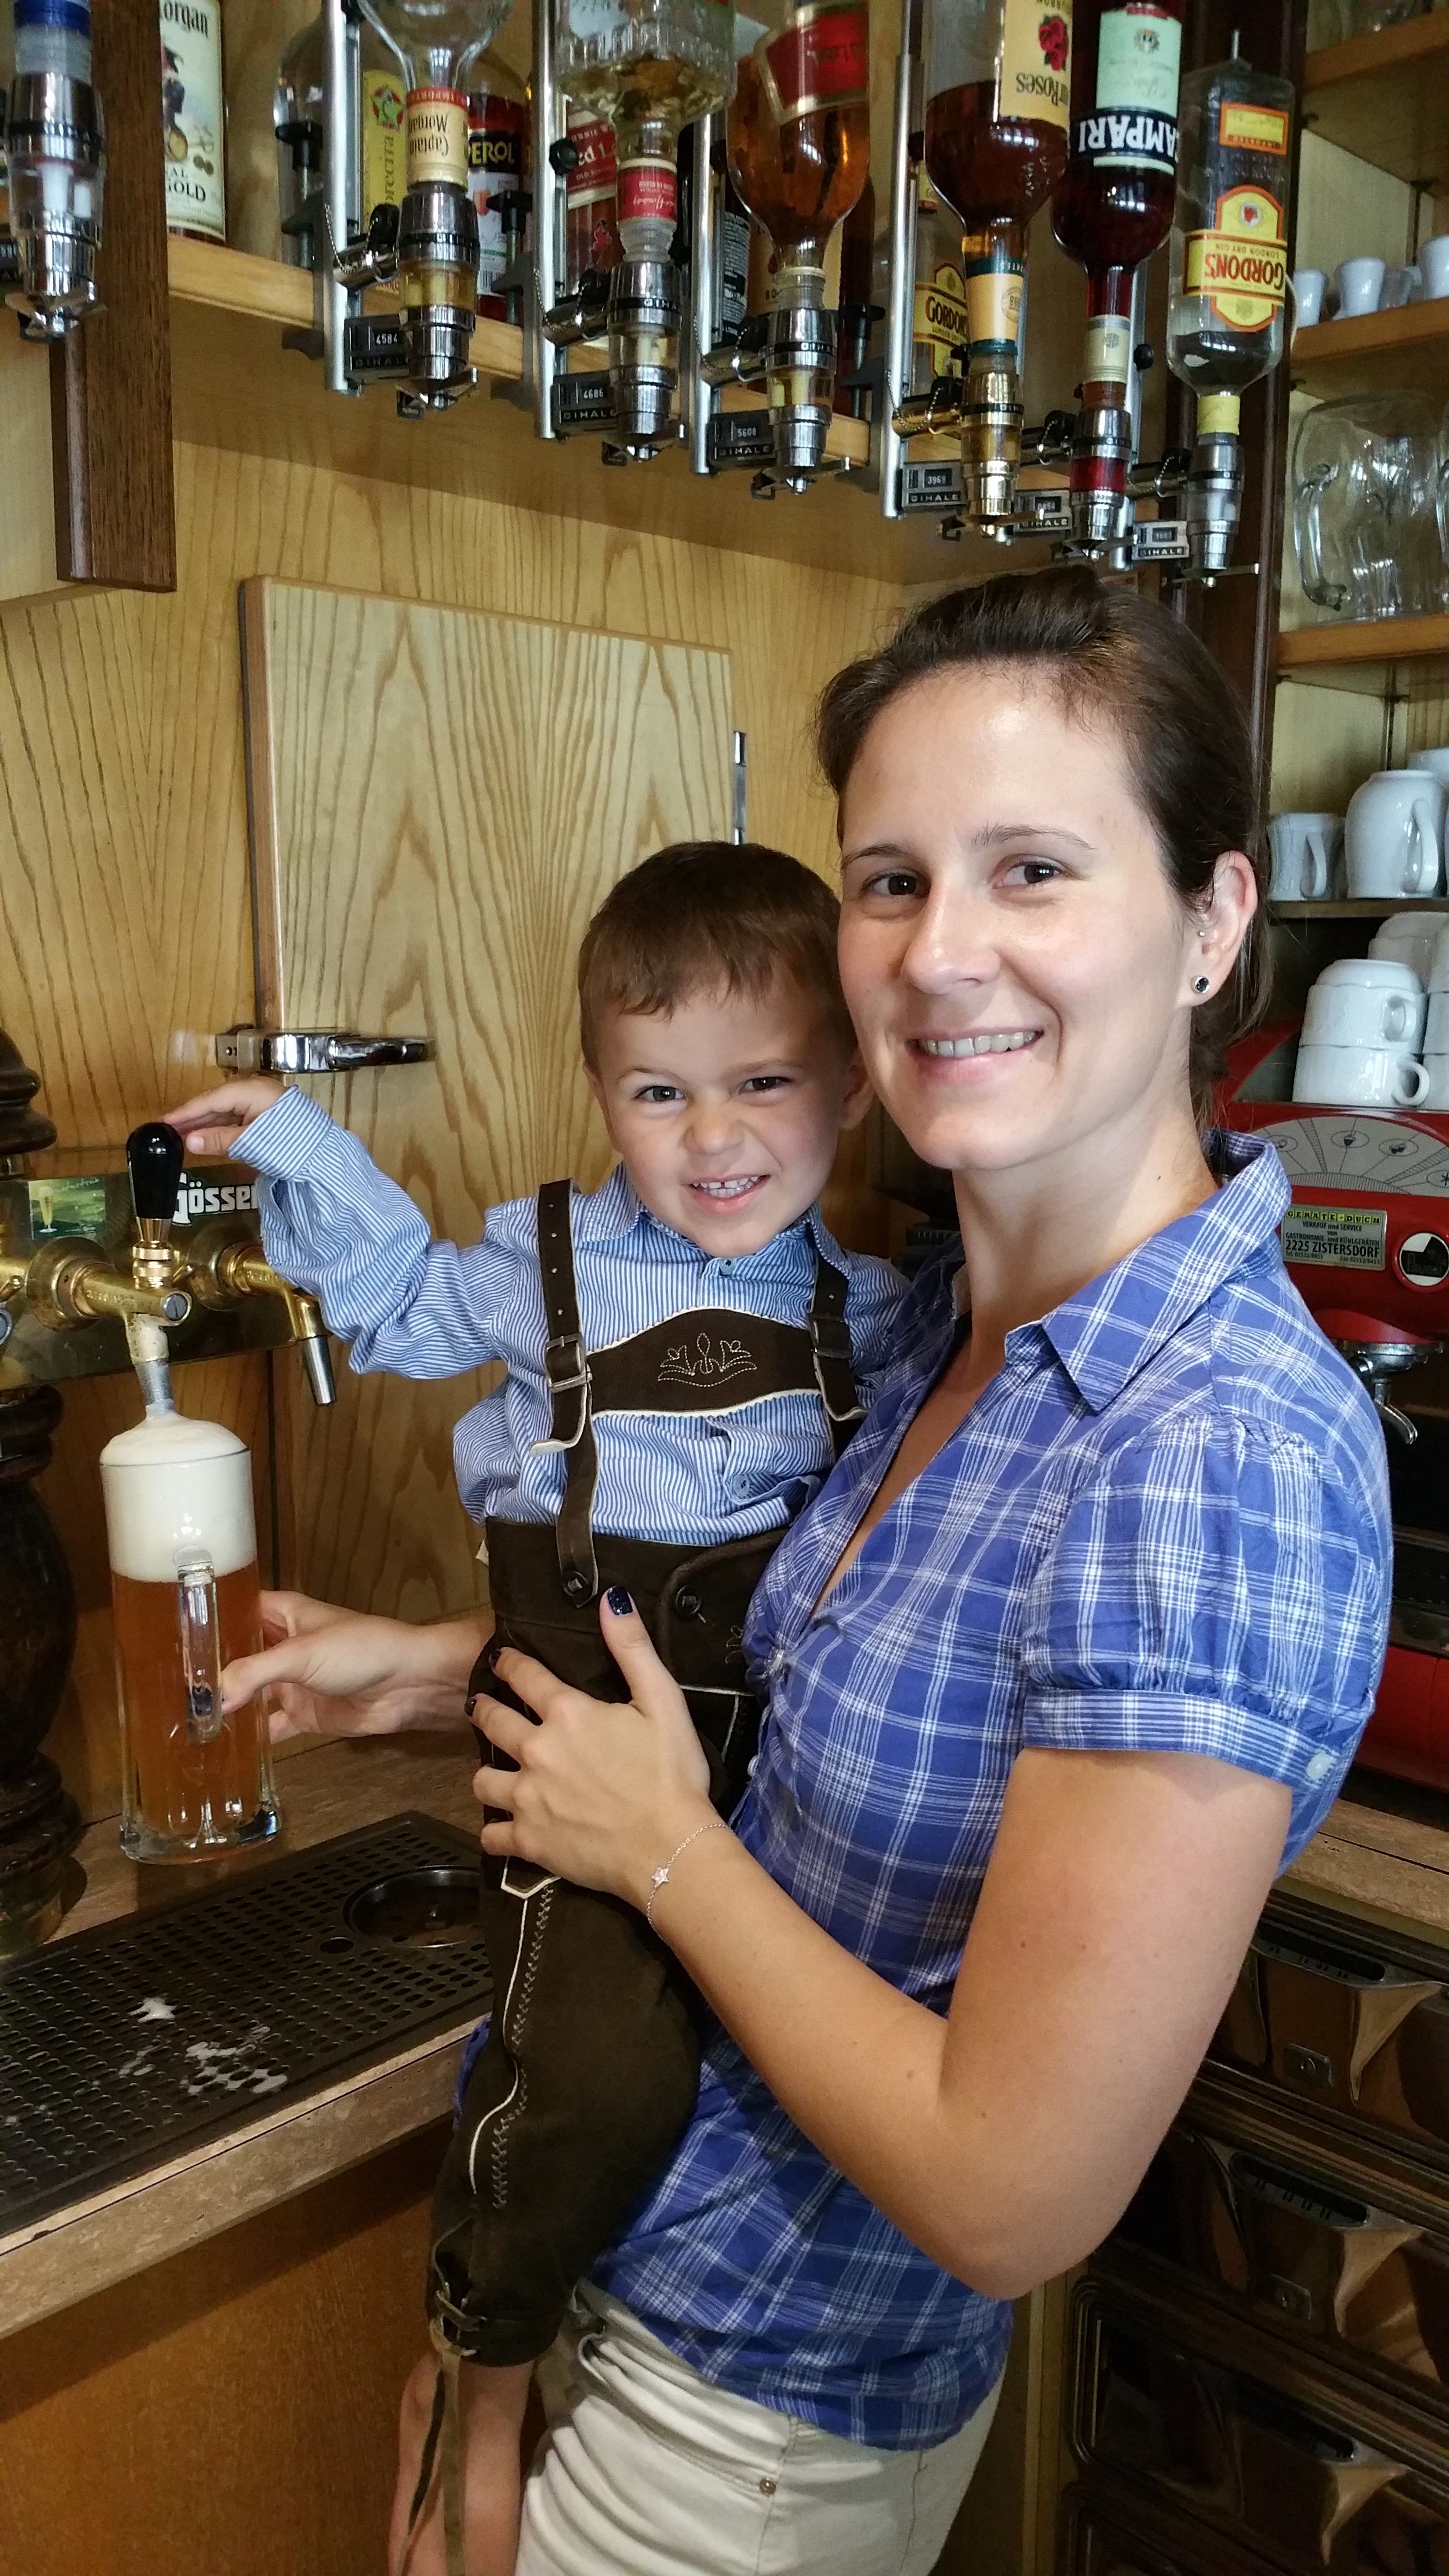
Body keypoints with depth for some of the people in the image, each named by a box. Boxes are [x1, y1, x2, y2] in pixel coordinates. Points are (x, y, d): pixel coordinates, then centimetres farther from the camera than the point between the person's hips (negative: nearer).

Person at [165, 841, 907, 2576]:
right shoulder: (547, 1265, 1)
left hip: (789, 1722, 4)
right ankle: (477, 2371, 8)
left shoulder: (869, 1310, 6)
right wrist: (301, 1153, 13)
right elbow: (405, 1300, 21)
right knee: (606, 2070, -21)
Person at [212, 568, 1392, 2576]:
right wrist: (469, 1655, 7)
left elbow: (1013, 2197, -28)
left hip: (766, 2407, -7)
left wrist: (663, 1843, -17)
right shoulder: (962, 1312, -6)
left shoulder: (1221, 1457, -32)